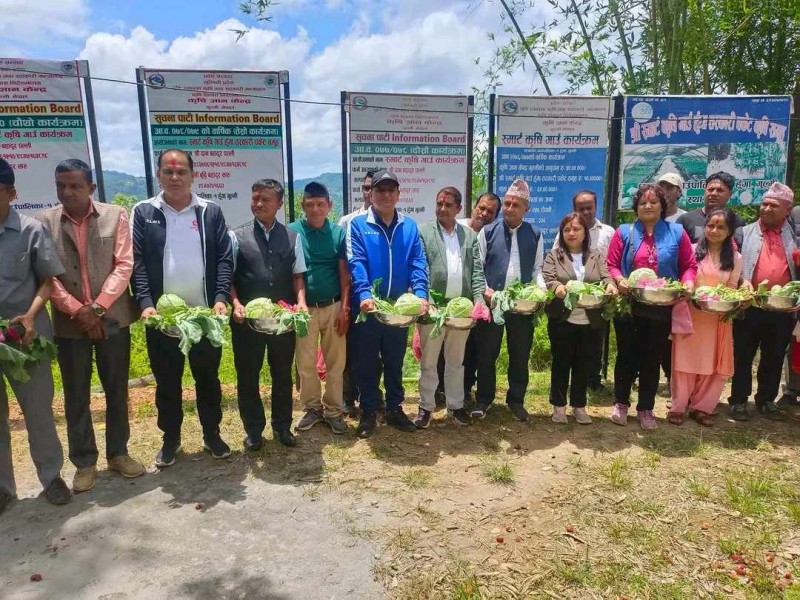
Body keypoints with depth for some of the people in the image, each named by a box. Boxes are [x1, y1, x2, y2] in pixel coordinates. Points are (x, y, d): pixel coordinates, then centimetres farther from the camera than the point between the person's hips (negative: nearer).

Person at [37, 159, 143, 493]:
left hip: (112, 318, 0)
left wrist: (97, 307, -13)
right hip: (69, 323, 0)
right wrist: (77, 311, -12)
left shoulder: (115, 216, -1)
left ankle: (118, 453, 27)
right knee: (76, 396, 9)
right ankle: (84, 462, 24)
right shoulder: (44, 222, 0)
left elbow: (124, 265, -5)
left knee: (117, 390, 11)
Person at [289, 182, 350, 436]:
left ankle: (333, 411, 21)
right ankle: (312, 408, 24)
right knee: (305, 363, 7)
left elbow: (344, 272, 2)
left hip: (333, 307, 1)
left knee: (335, 363, 7)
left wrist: (344, 308, -3)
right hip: (305, 308, -1)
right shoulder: (292, 231, -3)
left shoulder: (338, 232, 2)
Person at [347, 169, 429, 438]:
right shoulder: (358, 225, -3)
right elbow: (356, 263, -14)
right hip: (369, 307, -2)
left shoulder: (409, 226, 6)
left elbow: (418, 263, -1)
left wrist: (421, 294, -17)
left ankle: (395, 409, 29)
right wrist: (364, 294, -29)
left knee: (395, 362, 15)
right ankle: (368, 412, 23)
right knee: (367, 362, 9)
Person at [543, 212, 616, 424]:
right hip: (562, 320, -2)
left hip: (591, 321, 2)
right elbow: (546, 279, -8)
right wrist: (557, 287, -30)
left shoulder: (596, 256, 11)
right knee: (561, 363, 6)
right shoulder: (553, 255, 4)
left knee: (583, 364, 11)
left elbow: (606, 278, 3)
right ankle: (559, 405, 19)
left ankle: (579, 405, 24)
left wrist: (610, 286, -21)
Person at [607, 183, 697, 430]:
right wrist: (619, 280, -18)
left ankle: (646, 409, 23)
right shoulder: (624, 232, 3)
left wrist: (688, 283, -14)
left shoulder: (677, 232, 5)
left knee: (652, 358, 10)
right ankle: (621, 403, 25)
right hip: (629, 305, -1)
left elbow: (689, 266, 5)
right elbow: (611, 264, 0)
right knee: (627, 356, 9)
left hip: (662, 308, 1)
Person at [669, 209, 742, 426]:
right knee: (686, 361, 1)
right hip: (690, 314, -2)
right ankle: (678, 407, 12)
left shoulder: (735, 258, 7)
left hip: (719, 318, 3)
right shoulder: (692, 251, -1)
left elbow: (732, 289, 6)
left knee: (714, 365, 6)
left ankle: (701, 407, 20)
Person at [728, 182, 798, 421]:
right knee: (743, 355, 5)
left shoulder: (794, 235, 8)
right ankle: (739, 400, 17)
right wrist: (742, 281, -16)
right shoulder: (746, 233, 4)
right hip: (750, 306, -2)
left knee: (774, 357, 13)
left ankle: (767, 399, 27)